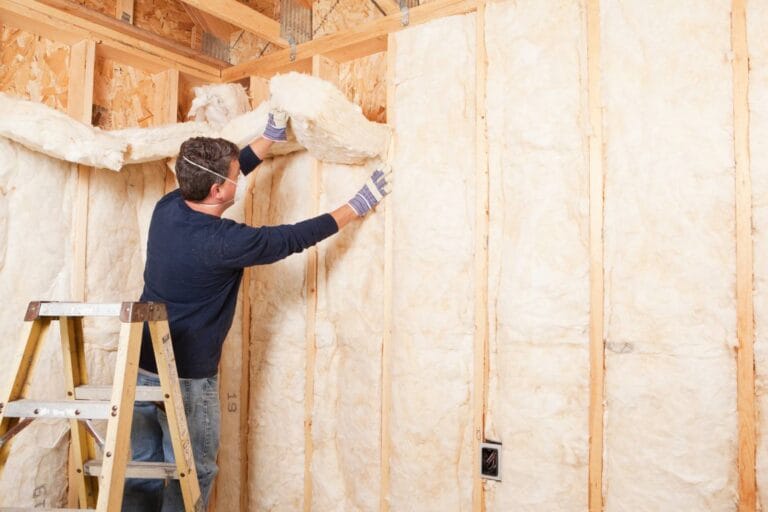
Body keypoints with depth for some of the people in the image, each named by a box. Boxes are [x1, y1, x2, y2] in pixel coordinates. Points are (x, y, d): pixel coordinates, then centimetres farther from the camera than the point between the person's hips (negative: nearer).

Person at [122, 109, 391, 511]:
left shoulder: (167, 207, -4)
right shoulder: (223, 241, -23)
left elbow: (214, 173, 12)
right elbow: (294, 238, -14)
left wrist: (271, 137, 17)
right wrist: (357, 206, -3)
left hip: (142, 366, 8)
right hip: (186, 378, -7)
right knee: (189, 477, 9)